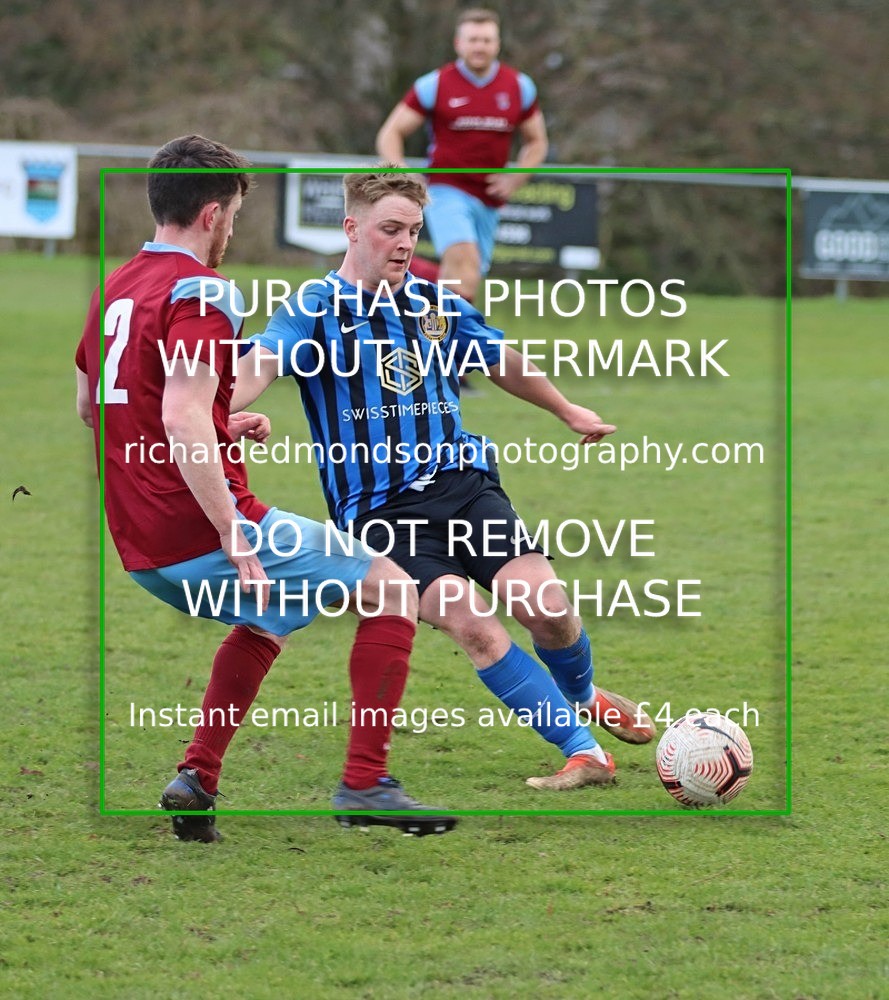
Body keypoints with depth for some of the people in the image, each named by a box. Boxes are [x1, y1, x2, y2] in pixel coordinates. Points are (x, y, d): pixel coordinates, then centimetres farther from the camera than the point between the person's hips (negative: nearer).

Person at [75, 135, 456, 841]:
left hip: (142, 553, 9)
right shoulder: (201, 292, -13)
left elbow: (90, 406, 28)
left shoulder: (116, 289, 14)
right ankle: (364, 783, -2)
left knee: (266, 620, 34)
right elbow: (183, 419, -25)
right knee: (391, 591, 3)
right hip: (202, 536, -9)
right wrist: (236, 542, -25)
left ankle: (197, 778, 19)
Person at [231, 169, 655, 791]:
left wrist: (568, 412, 44)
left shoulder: (436, 304, 12)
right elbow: (259, 367, -22)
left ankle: (582, 696, 21)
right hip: (380, 510, -4)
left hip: (463, 481, 4)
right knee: (470, 624, -22)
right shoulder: (315, 308, -3)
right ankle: (585, 753, -15)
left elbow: (504, 362, 30)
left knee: (546, 607, -13)